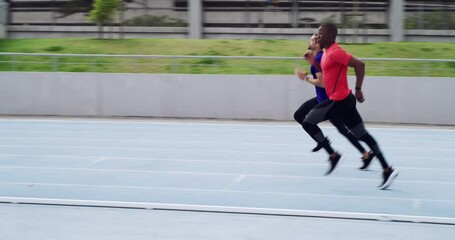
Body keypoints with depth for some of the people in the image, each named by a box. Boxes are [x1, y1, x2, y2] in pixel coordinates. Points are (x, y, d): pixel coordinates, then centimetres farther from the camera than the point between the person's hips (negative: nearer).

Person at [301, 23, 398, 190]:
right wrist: (314, 63, 13)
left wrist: (358, 89, -21)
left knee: (308, 123, -1)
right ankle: (387, 170, 6)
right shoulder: (328, 52, 15)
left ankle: (333, 155, 0)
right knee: (362, 135, 8)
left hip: (338, 101, -10)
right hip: (343, 100, 10)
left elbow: (359, 64, -22)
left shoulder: (335, 52, -15)